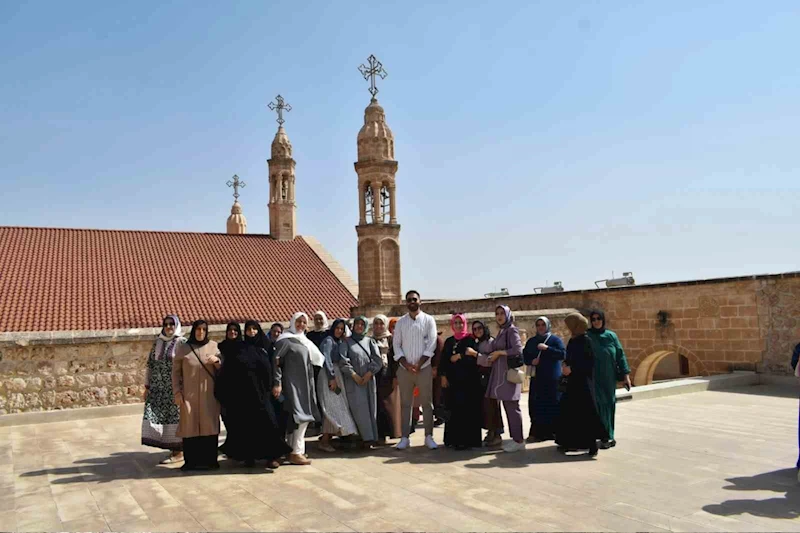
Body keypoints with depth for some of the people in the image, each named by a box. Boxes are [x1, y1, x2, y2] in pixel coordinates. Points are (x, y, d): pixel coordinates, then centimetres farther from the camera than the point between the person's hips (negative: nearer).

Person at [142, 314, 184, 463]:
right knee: (153, 415, -1)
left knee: (175, 417, -4)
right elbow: (150, 365, 15)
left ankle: (179, 452, 5)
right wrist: (147, 386, 11)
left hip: (175, 387, -5)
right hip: (158, 388, 5)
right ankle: (172, 449, 9)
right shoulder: (157, 342, 12)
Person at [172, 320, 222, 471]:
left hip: (209, 394, 1)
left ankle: (210, 460, 6)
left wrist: (217, 360, -13)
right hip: (189, 394, -1)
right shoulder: (182, 348, 3)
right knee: (190, 426, 0)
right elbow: (176, 371, 6)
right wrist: (177, 392, -2)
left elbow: (223, 369, 8)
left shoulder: (213, 346, 5)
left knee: (210, 425, 0)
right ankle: (191, 461, 6)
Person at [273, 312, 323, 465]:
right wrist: (277, 383, -21)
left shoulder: (304, 341, 16)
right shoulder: (285, 340, -8)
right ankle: (296, 452, -11)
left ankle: (293, 449, 16)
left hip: (304, 383, 8)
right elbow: (276, 361, -13)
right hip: (292, 383, -8)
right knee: (301, 416, -13)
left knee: (295, 417, 10)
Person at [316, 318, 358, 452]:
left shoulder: (339, 342, 19)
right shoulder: (328, 340, -7)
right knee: (332, 407, -11)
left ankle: (326, 438, 13)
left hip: (337, 375, 9)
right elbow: (327, 359, -16)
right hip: (328, 376, -9)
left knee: (337, 407, 8)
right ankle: (324, 441, -7)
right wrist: (332, 378, -20)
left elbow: (341, 359, 9)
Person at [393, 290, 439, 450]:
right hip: (404, 369, 2)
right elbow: (396, 345, 4)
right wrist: (406, 364, -8)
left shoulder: (428, 320, 2)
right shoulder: (400, 322, 9)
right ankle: (405, 437, 10)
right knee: (405, 404, 5)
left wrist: (418, 364, -11)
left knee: (427, 403, 2)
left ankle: (429, 437, 9)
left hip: (424, 368, -2)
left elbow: (431, 344, -5)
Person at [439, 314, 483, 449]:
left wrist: (459, 356, -12)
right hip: (451, 380, 5)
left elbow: (474, 357, -10)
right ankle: (453, 438, 11)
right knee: (453, 409, 4)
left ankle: (466, 440, -3)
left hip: (467, 380, -5)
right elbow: (443, 359, 11)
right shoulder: (449, 341, 15)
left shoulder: (471, 340, 1)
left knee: (465, 409, -7)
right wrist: (443, 376, 1)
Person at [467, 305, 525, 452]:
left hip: (509, 372, -8)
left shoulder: (511, 330, -6)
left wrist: (499, 352, -10)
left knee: (511, 406, -7)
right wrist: (475, 353, 8)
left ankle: (519, 440, -2)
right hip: (500, 374, 8)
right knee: (507, 406, 8)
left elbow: (518, 350, -19)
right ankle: (515, 438, 14)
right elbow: (491, 353, 15)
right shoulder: (501, 332, 18)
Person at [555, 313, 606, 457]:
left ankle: (591, 444, 3)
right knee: (570, 411, 10)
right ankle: (573, 442, 17)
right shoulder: (573, 340, 10)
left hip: (583, 382, -9)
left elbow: (589, 363, -17)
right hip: (573, 381, 9)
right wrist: (566, 365, -1)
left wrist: (571, 369, -16)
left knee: (585, 412, -5)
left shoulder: (585, 340, -14)